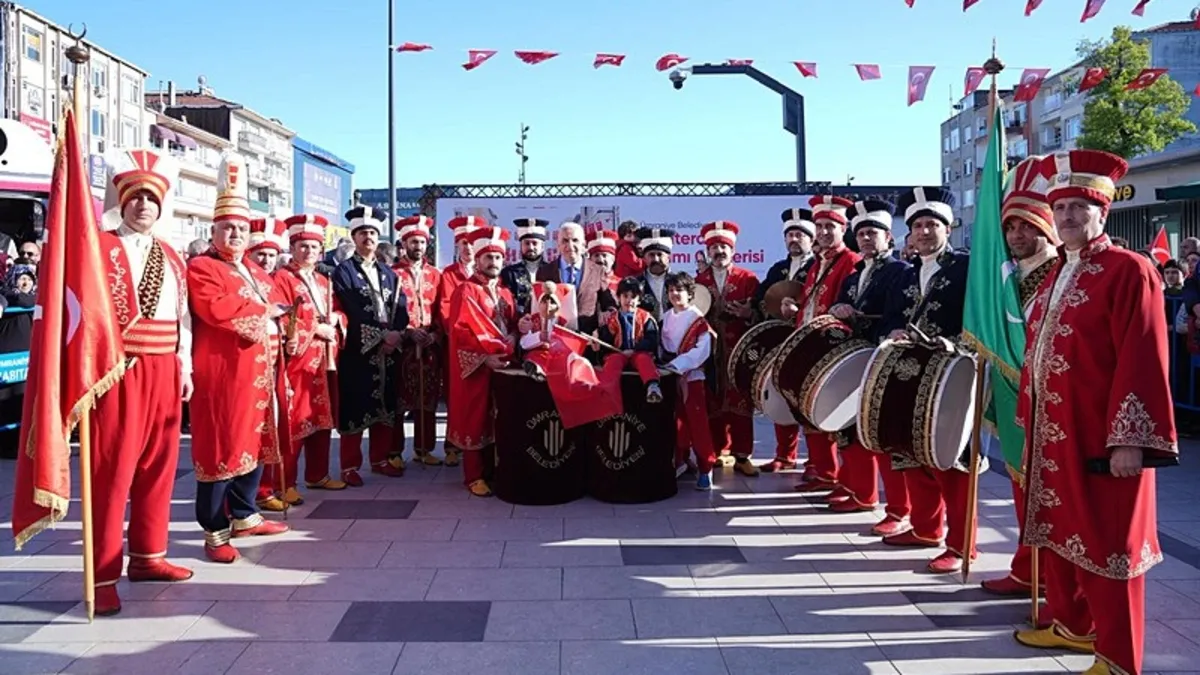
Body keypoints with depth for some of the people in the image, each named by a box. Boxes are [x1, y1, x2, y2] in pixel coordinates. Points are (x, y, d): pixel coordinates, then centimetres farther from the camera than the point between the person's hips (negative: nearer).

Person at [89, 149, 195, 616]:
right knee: (112, 470, -4)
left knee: (158, 465, 12)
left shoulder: (171, 257, 16)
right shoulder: (101, 247, -2)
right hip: (117, 370, -6)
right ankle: (103, 576, 3)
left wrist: (184, 367, 13)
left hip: (163, 371, 6)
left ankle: (147, 556, 26)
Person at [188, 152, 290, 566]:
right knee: (221, 449, -5)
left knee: (255, 444, 14)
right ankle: (215, 532, 3)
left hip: (257, 373, 9)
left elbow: (278, 304, 20)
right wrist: (263, 311, -11)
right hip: (222, 373, -8)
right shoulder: (201, 268, -7)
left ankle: (244, 515, 27)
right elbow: (216, 309, -23)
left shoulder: (255, 272, 20)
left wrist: (273, 317, -3)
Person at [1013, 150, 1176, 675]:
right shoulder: (1056, 275, 14)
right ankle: (1072, 625, 35)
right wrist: (1030, 422, 18)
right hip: (1053, 435, 8)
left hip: (1101, 438, -8)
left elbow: (1142, 361, -18)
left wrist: (1130, 439, -22)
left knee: (1105, 544, 0)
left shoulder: (1128, 270, -11)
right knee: (1060, 532, 18)